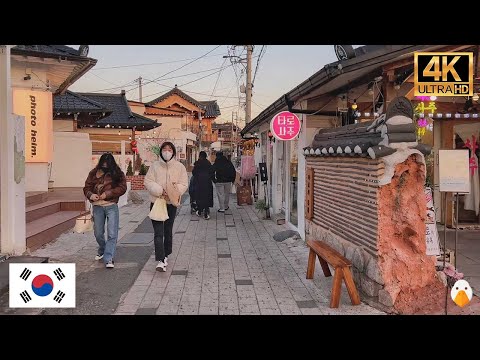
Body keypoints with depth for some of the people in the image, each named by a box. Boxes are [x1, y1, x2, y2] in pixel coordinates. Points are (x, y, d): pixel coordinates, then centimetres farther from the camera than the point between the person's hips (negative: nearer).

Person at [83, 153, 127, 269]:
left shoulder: (117, 174, -2)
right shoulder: (94, 173, 5)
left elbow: (122, 188, -9)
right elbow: (86, 188, 7)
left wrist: (108, 193, -19)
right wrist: (90, 195, -15)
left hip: (111, 206, -3)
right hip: (97, 206, 3)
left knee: (112, 234, -8)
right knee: (98, 233, 15)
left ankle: (108, 259, -3)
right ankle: (102, 251, 41)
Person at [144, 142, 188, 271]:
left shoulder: (180, 166, 0)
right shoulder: (155, 166, 0)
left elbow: (184, 184, -2)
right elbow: (148, 182, -3)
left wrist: (174, 191, -20)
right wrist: (160, 191, -17)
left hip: (171, 203, 1)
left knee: (168, 231, 15)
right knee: (158, 232, -9)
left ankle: (165, 255, 32)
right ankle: (161, 260, -11)